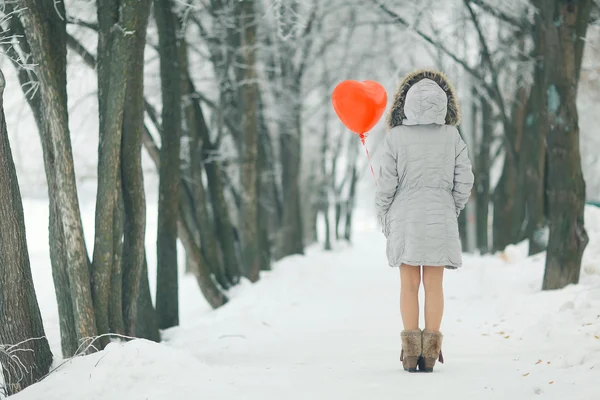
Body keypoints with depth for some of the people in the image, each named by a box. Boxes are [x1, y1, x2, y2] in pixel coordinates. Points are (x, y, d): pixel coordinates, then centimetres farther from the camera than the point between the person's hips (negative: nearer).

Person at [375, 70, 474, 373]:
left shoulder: (396, 137, -9)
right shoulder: (451, 135, -5)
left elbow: (386, 182, -7)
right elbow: (464, 179, -1)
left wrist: (383, 217, 7)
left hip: (405, 219, -1)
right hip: (440, 219, 1)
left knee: (409, 284, 6)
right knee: (434, 285, 6)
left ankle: (410, 350, 3)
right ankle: (430, 352, 4)